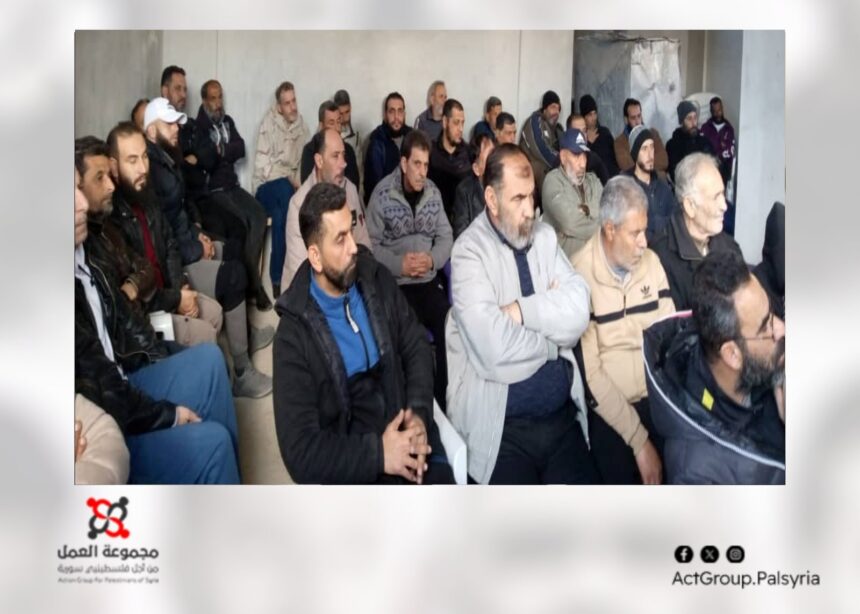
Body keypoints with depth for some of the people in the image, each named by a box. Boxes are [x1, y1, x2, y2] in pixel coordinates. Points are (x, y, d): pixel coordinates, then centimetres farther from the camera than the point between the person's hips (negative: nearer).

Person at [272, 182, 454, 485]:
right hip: (352, 468, -4)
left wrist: (419, 413, -6)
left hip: (404, 433, 4)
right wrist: (378, 454, -20)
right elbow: (299, 451, -12)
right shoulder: (294, 336, -10)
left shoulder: (377, 280, 4)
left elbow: (417, 347, 11)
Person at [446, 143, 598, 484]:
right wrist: (551, 321, -5)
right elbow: (494, 352, -23)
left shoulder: (544, 237, 10)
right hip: (502, 427, -5)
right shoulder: (469, 251, -9)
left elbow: (578, 311, -3)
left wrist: (522, 311, -15)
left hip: (563, 414, 5)